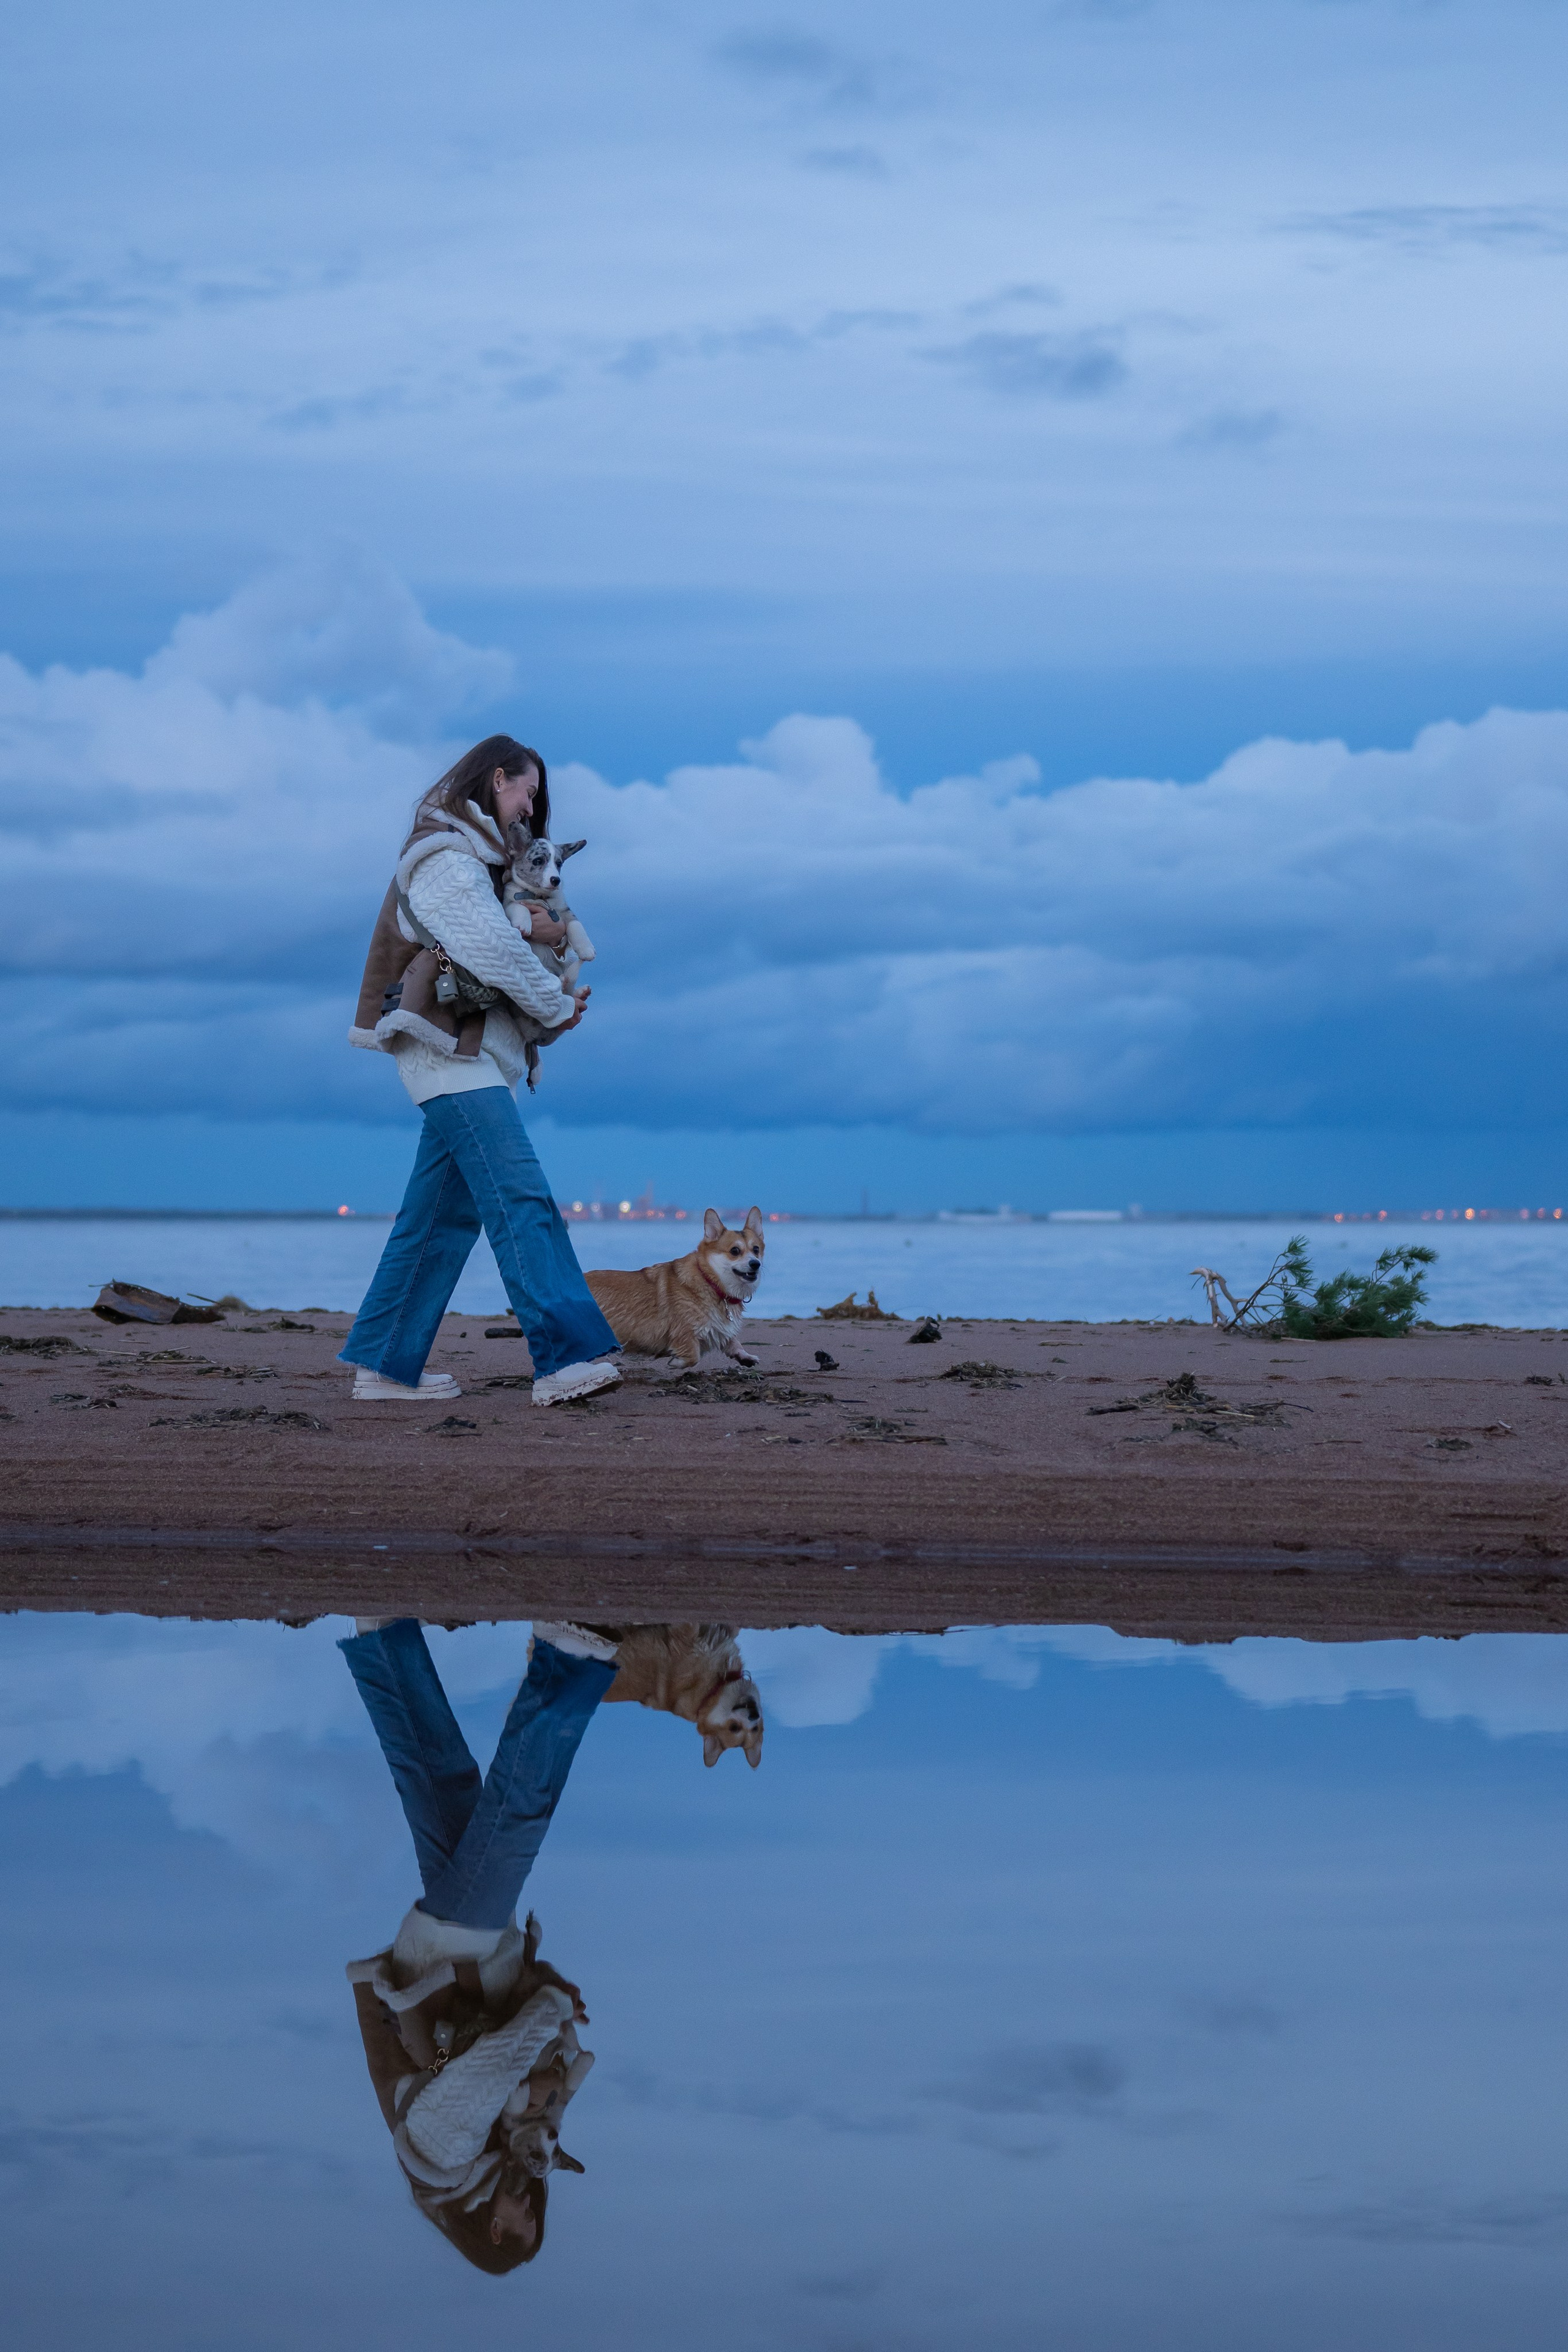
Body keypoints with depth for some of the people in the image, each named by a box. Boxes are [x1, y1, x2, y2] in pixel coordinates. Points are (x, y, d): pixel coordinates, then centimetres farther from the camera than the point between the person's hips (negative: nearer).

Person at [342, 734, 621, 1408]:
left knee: (441, 1213, 8)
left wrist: (549, 932, -1)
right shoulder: (446, 857, -8)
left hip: (465, 1053, 10)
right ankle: (566, 1357, -29)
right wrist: (558, 1008, -5)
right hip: (451, 1048, -10)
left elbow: (507, 940, 20)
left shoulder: (475, 859, 24)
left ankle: (384, 1365, 11)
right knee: (520, 1196, -20)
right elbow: (490, 948, -17)